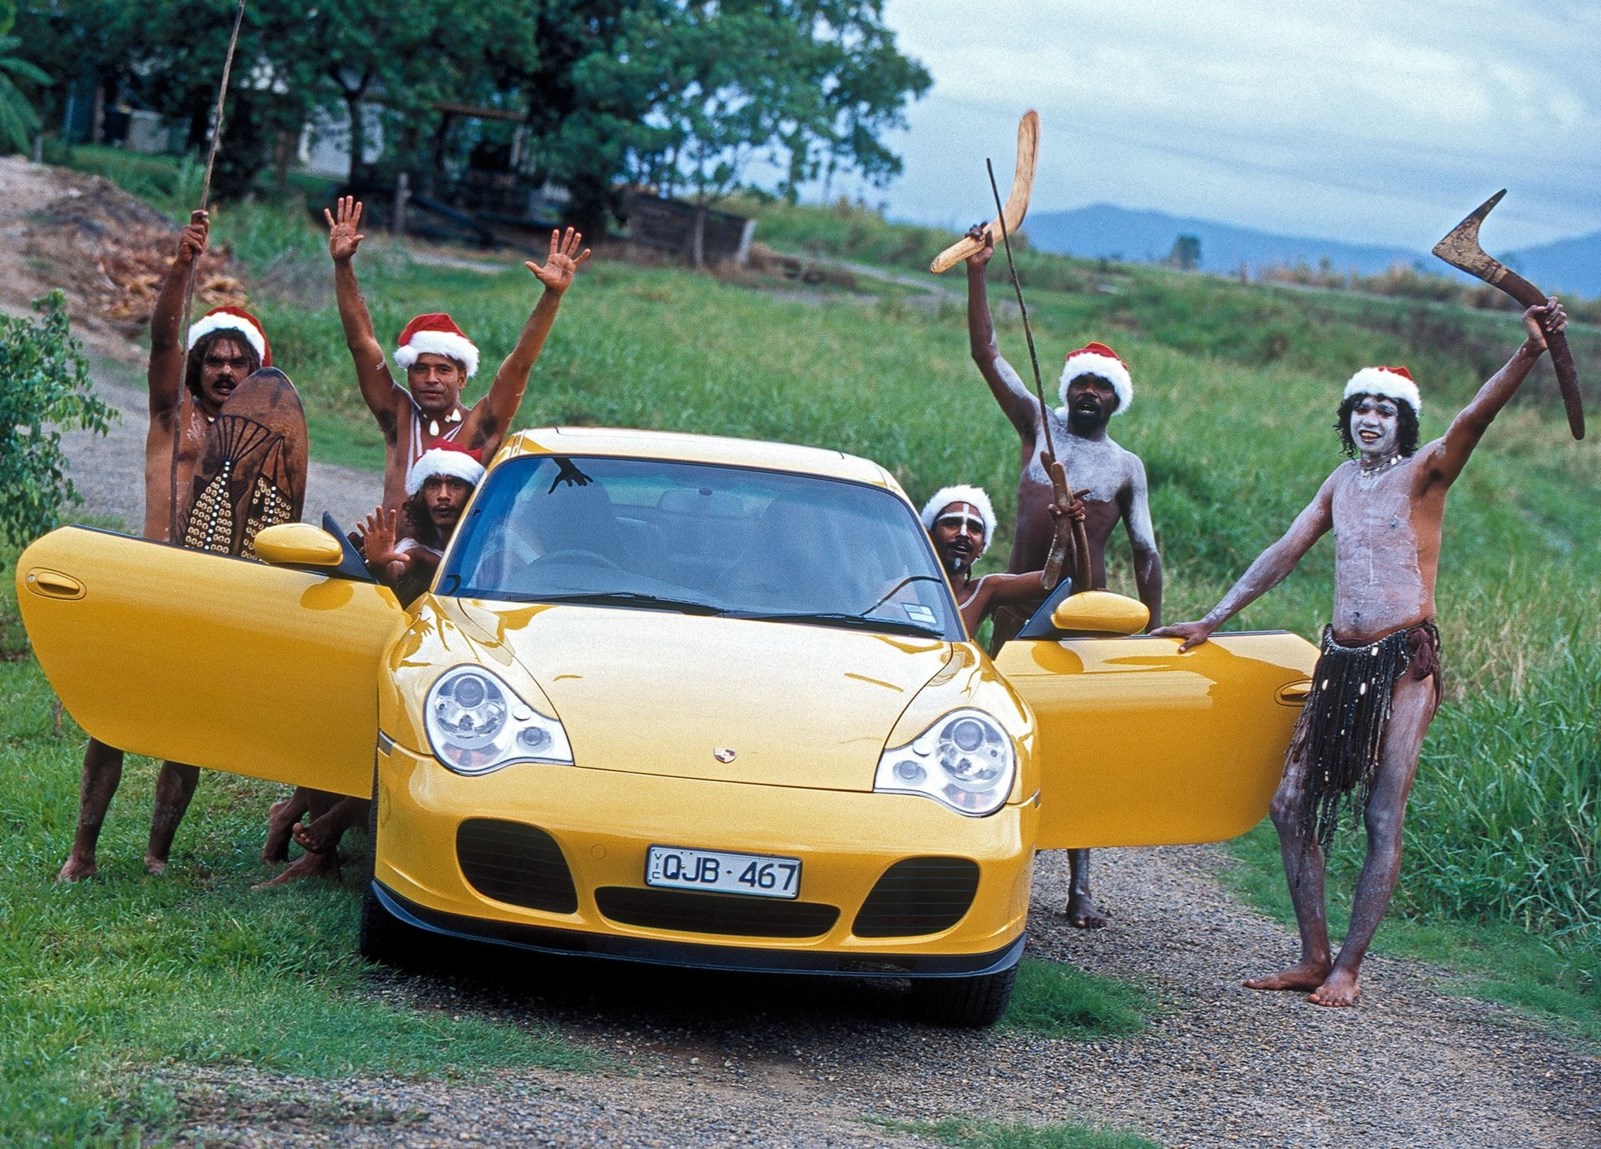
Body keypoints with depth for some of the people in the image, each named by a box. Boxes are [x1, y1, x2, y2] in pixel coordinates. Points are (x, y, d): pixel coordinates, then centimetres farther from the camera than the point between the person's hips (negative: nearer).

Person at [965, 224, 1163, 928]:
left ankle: (1080, 884, 1)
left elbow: (1146, 553, 9)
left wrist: (1151, 631, 1)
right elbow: (986, 353, 1)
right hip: (1022, 600, 1)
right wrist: (977, 274, -10)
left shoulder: (1127, 468, 8)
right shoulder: (1038, 428, 8)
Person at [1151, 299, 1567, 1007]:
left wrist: (1530, 352, -35)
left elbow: (1475, 417, -18)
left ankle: (1347, 969, -3)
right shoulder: (1342, 482, 17)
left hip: (1404, 663, -7)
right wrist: (1212, 621, 18)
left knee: (1383, 819, -6)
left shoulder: (1423, 473, -1)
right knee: (1292, 803, 3)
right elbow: (1285, 552, 20)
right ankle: (1313, 957, 11)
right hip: (1340, 660, 7)